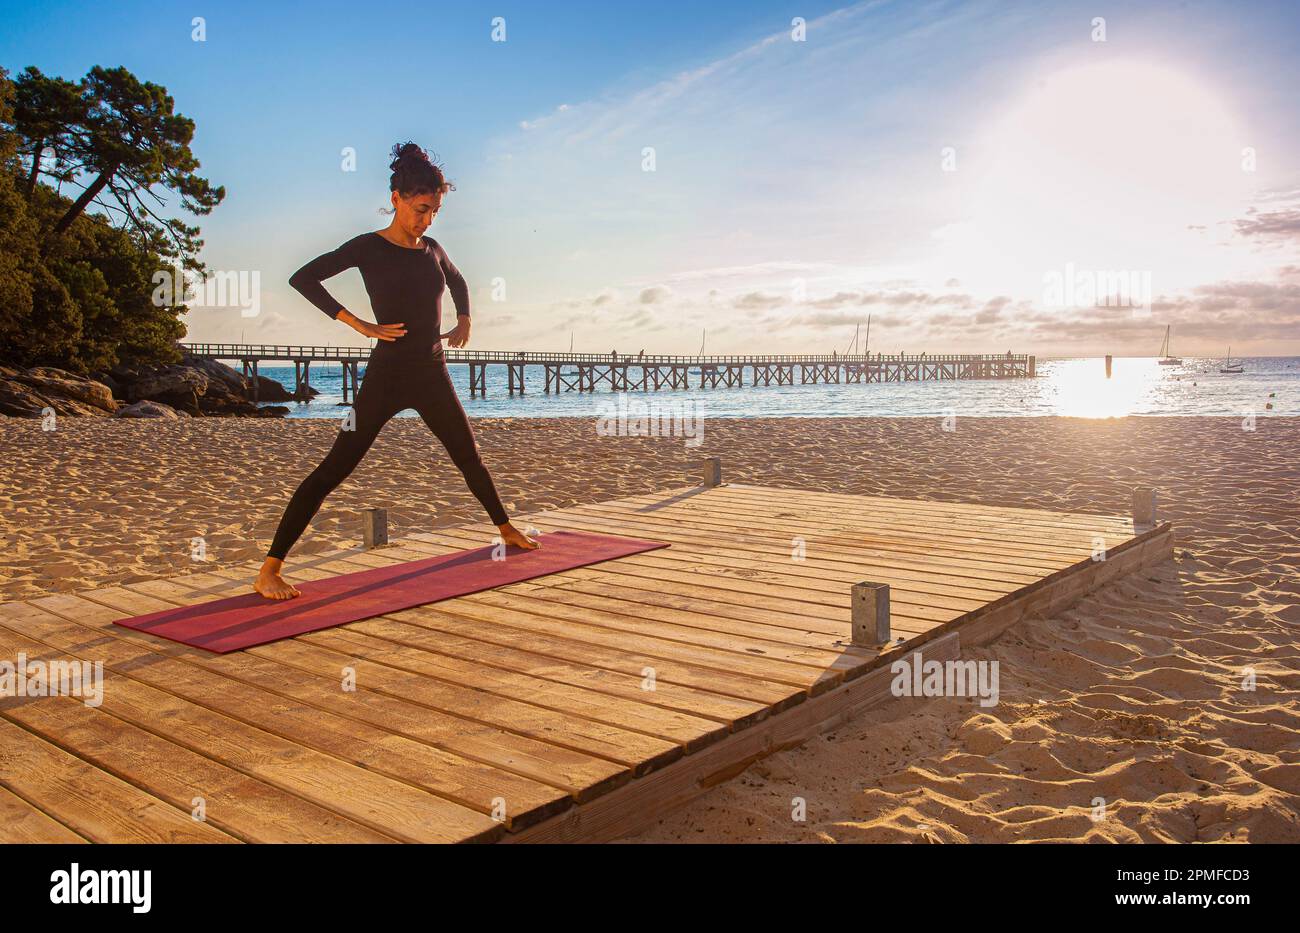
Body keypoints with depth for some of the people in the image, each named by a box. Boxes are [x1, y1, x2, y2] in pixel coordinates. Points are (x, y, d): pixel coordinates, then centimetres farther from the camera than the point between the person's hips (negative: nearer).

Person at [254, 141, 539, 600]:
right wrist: (360, 325, -18)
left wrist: (464, 322, 16)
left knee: (469, 456, 19)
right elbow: (302, 278, -14)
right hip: (387, 374, -6)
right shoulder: (370, 248, -8)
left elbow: (458, 281, 32)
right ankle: (269, 570, -8)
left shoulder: (432, 249, 9)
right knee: (334, 469, -9)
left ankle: (506, 528, 42)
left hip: (433, 374, 6)